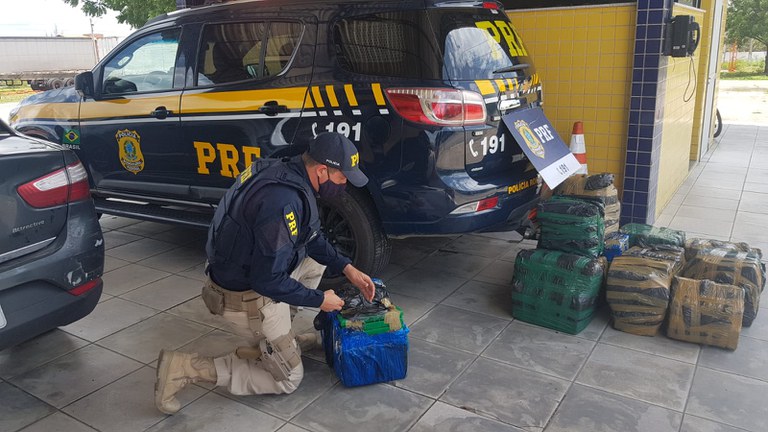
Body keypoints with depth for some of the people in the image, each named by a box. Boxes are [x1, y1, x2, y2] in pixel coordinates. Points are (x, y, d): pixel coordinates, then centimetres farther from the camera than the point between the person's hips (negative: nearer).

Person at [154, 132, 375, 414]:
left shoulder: (287, 173, -2)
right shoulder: (283, 200, -32)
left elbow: (313, 237, 12)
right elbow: (269, 280, -28)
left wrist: (347, 269, 5)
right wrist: (319, 300, -15)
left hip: (246, 275, 9)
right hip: (247, 298, -9)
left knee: (317, 257, 20)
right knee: (288, 379, 8)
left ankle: (278, 339, 22)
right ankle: (186, 368, 0)